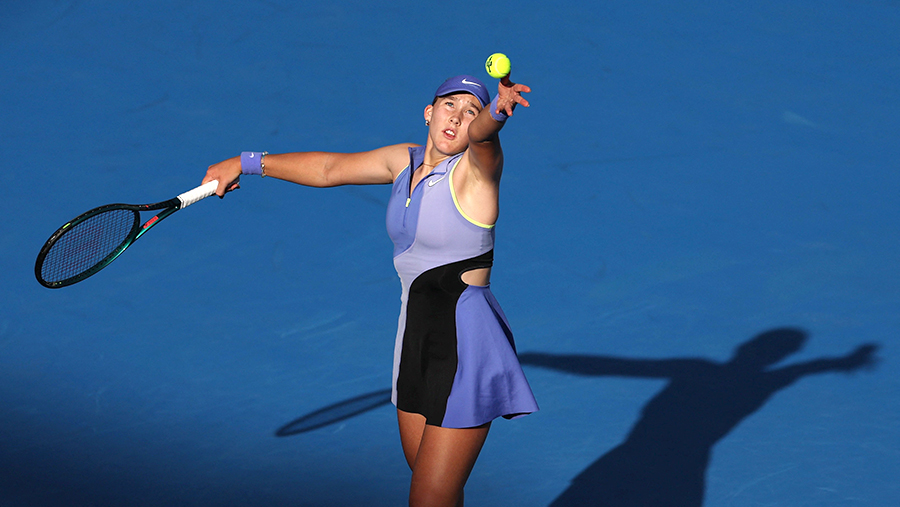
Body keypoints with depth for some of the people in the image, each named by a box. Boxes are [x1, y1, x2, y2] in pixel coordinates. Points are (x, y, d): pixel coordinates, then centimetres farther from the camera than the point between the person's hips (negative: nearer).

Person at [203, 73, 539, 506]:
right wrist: (247, 163, 26)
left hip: (466, 348, -8)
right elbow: (329, 168, 21)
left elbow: (483, 135, -36)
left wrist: (497, 109, -60)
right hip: (417, 341, 8)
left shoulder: (476, 166, -13)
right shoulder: (405, 161, 9)